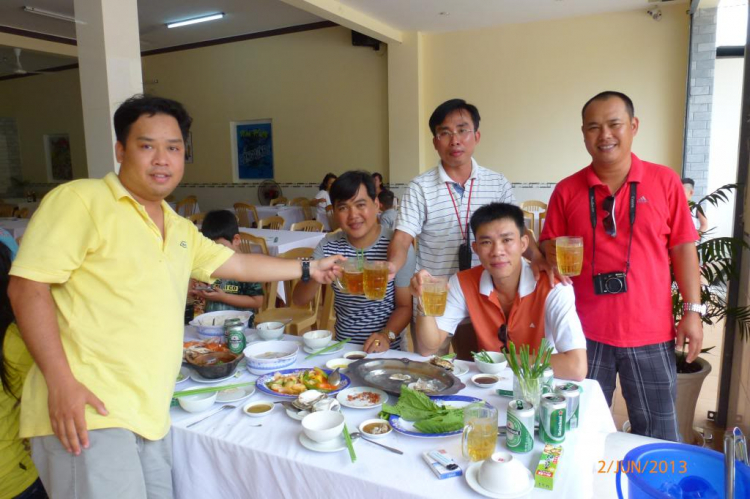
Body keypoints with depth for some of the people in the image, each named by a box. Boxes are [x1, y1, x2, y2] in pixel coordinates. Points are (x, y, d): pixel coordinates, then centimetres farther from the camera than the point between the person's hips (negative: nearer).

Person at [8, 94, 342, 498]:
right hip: (87, 411, -7)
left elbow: (235, 263, 27)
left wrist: (307, 269, 30)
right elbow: (28, 286, -11)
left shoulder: (180, 229, 18)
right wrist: (61, 383, -18)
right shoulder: (81, 200, -6)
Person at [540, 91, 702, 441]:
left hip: (650, 332, 0)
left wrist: (692, 310, -1)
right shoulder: (567, 190, 1)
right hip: (586, 332, 1)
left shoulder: (664, 180, 0)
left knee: (657, 437, 14)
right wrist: (553, 256, -15)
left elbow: (683, 247, 2)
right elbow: (548, 247, 8)